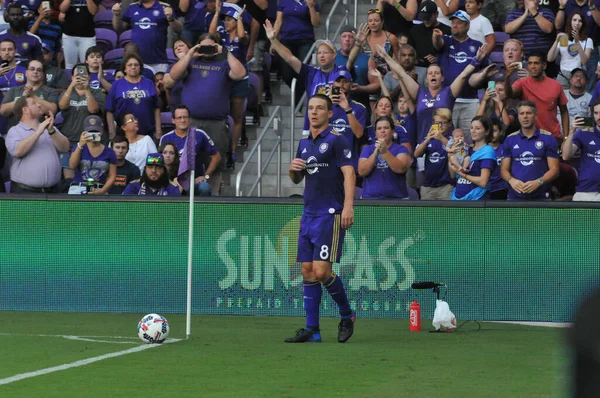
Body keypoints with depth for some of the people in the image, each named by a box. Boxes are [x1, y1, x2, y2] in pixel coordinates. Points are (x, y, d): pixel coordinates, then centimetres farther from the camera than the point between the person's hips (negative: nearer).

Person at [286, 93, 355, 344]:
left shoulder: (337, 140, -6)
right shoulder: (304, 143, 17)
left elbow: (349, 174, -15)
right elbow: (297, 180, 25)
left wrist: (348, 206, -27)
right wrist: (293, 169, 1)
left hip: (331, 215, -7)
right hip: (309, 215, 7)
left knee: (321, 271, -12)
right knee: (308, 271, 3)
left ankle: (347, 315, 9)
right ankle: (312, 330, 4)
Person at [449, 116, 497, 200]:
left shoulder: (487, 151, -7)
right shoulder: (469, 150, 14)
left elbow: (483, 182, -16)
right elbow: (453, 175, 15)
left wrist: (462, 174, -8)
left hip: (476, 198, -7)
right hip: (458, 198, 7)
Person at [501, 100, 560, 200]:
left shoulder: (548, 138, 2)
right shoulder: (510, 139, 11)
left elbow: (554, 169, -1)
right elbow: (504, 169, 11)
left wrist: (538, 182, -18)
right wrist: (511, 180, -12)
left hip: (540, 197, -2)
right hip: (515, 196, 2)